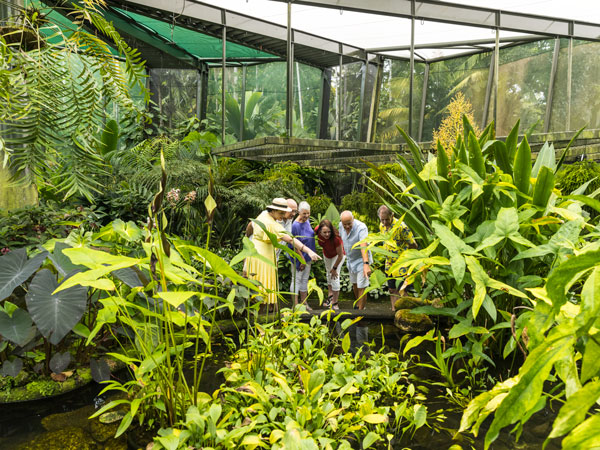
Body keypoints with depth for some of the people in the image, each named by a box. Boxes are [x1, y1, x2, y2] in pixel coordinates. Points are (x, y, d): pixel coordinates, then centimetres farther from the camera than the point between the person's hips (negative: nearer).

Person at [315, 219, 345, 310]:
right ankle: (330, 294, 46)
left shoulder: (336, 238, -44)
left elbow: (340, 255, -31)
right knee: (328, 273, 23)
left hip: (337, 255, -6)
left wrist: (334, 268, -18)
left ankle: (335, 303, 4)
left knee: (334, 276, -12)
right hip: (326, 254, 6)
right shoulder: (317, 231, -32)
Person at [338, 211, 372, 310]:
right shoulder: (341, 226, -10)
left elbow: (364, 246, -43)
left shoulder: (361, 227, -30)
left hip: (361, 260, -7)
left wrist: (366, 264, -53)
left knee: (361, 287, -7)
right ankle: (358, 305, 41)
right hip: (350, 260, 7)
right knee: (354, 284, 22)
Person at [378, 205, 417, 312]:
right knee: (392, 290, 14)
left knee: (401, 290, -7)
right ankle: (394, 310, 24)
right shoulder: (382, 225, 2)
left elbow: (413, 245, -15)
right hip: (389, 264, 7)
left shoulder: (401, 226, -21)